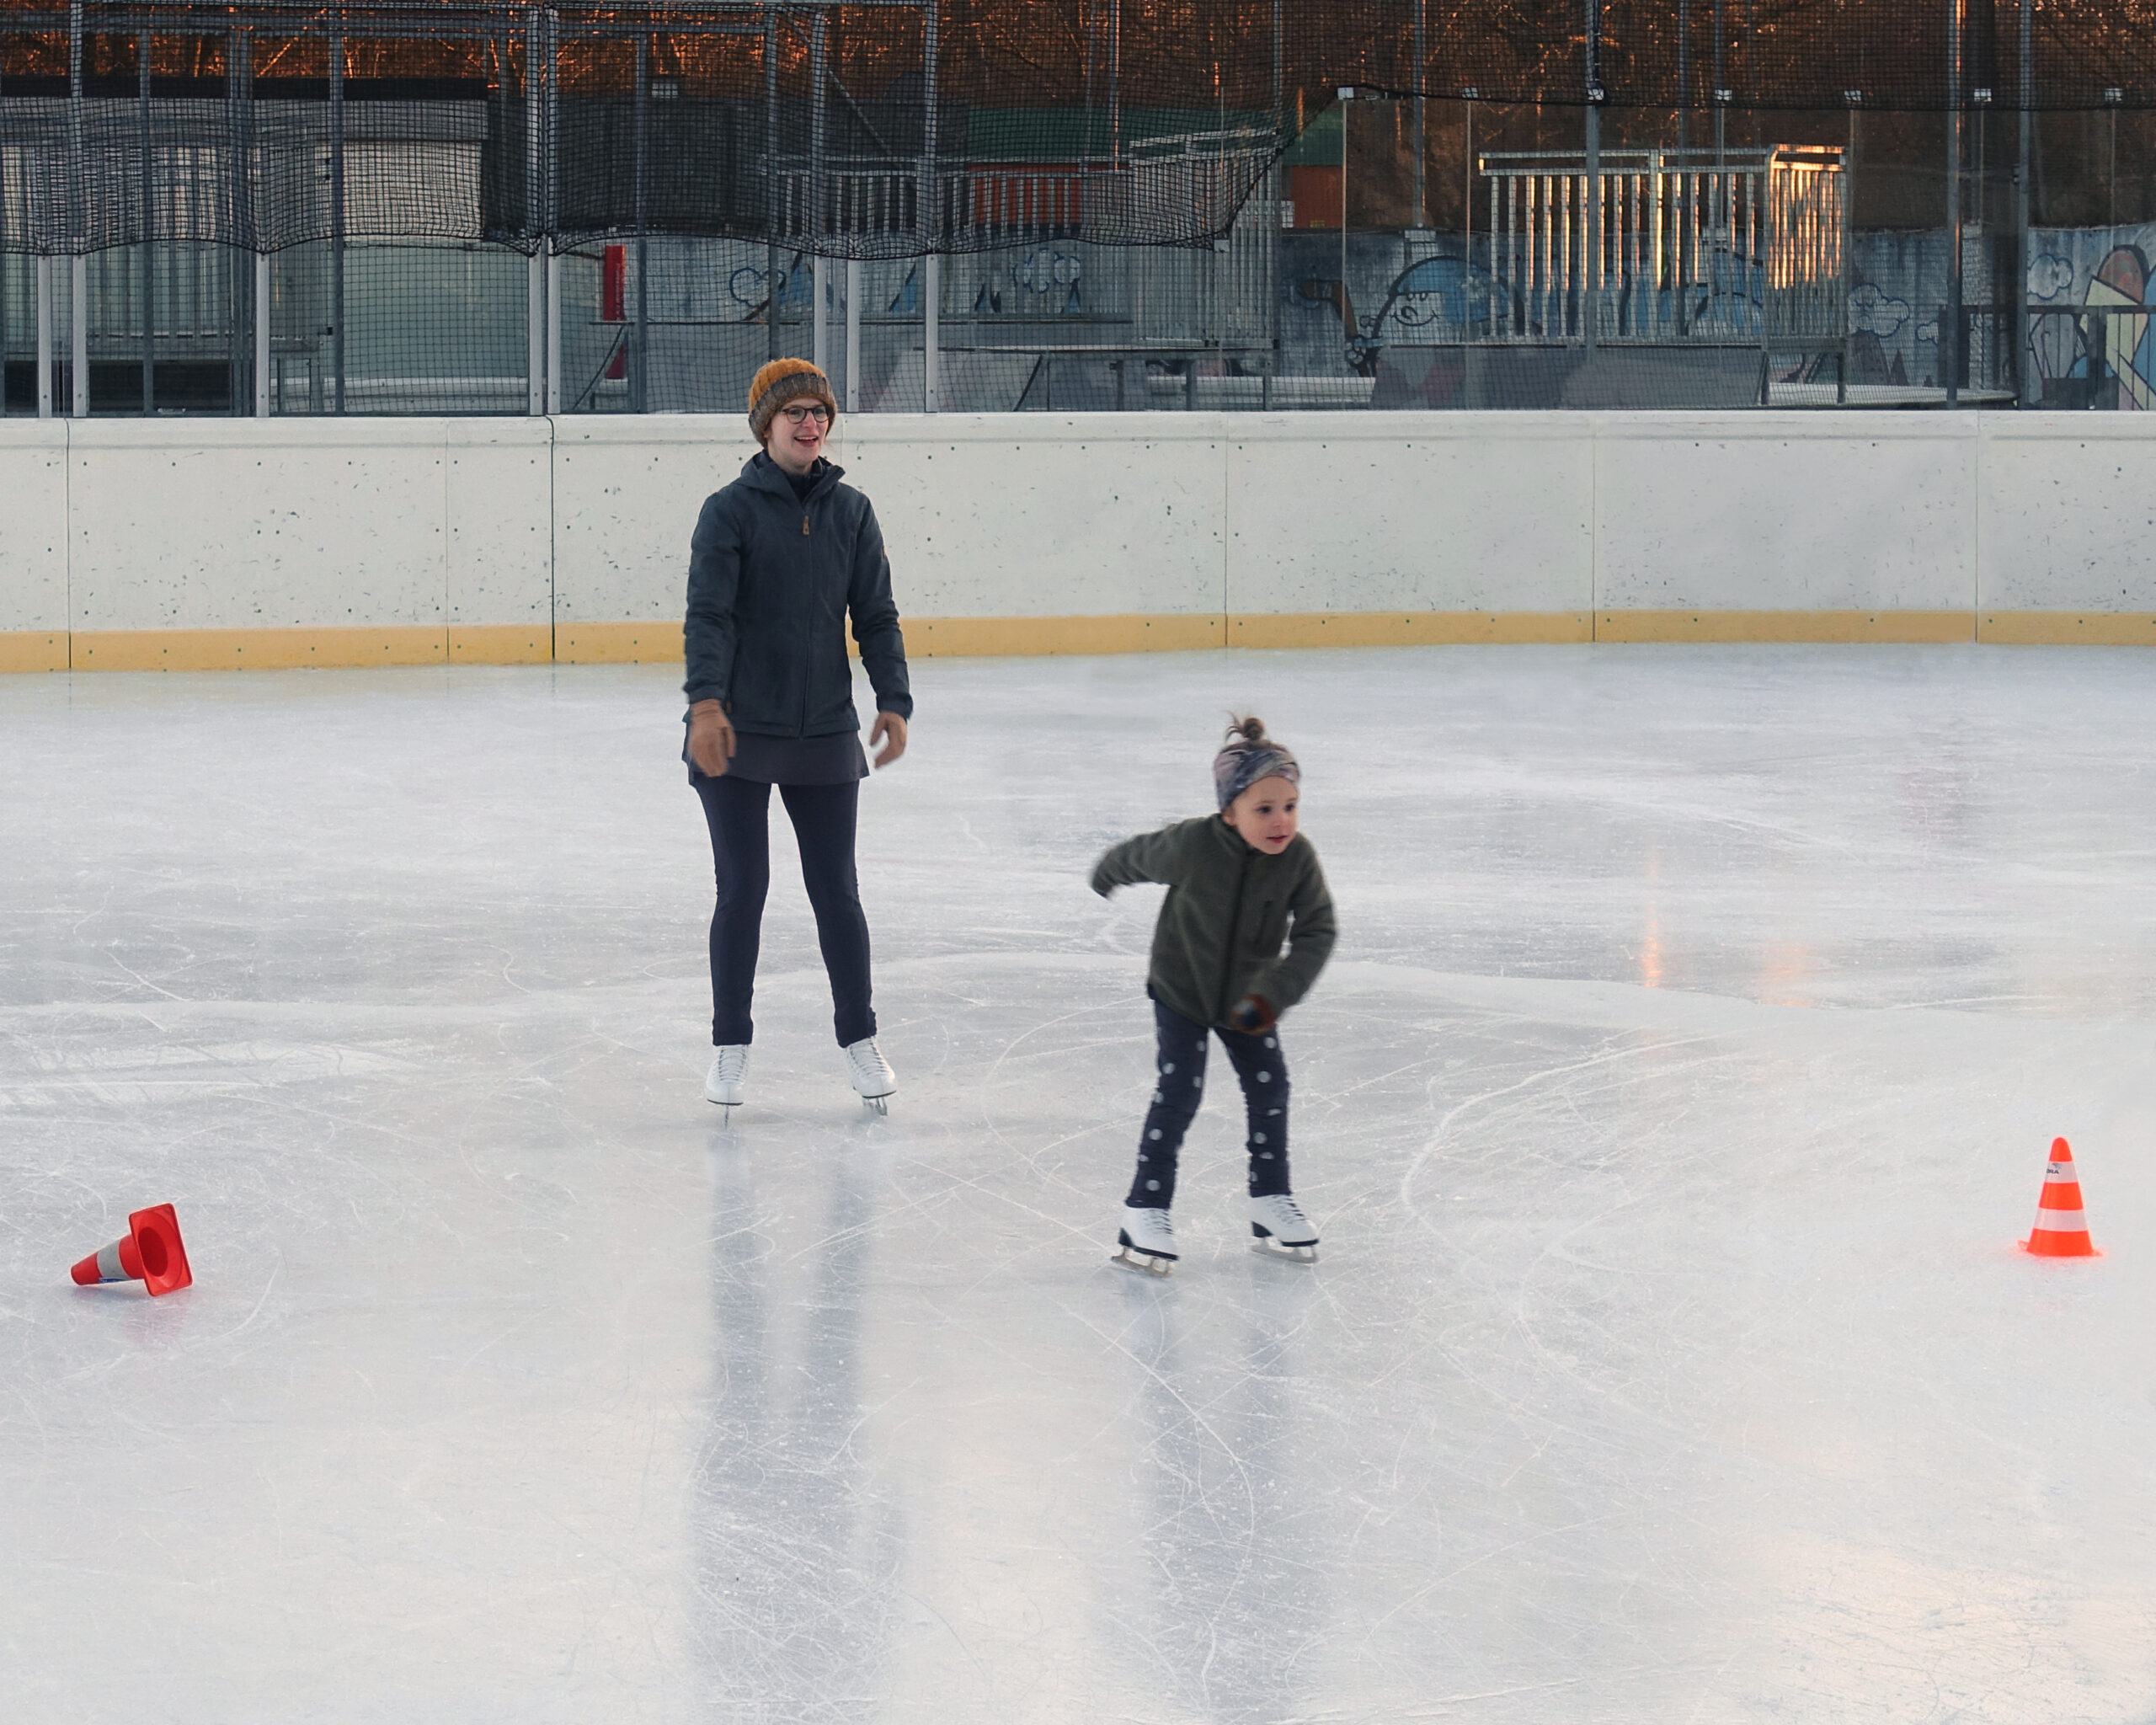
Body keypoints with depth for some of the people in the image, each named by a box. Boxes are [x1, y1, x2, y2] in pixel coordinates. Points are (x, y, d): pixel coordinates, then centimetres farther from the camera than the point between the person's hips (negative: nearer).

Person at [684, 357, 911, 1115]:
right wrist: (707, 701, -25)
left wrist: (893, 700, -3)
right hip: (738, 738, -3)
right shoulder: (730, 510, -6)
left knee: (837, 891, 8)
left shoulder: (851, 512, 6)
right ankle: (731, 1045, 14)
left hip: (826, 738, 3)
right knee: (742, 891, 2)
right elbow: (708, 613, -13)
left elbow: (877, 616, 8)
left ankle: (859, 1039, 20)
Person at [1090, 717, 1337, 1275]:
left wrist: (1273, 994, -31)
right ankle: (1146, 1209, -1)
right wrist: (1106, 877, 15)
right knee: (1179, 1092, -10)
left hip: (1248, 997, 4)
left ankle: (1270, 1201, 19)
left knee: (1269, 1087, 5)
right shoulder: (1191, 846, -29)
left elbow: (1316, 933, -19)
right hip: (1181, 992, -3)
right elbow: (1137, 856, -8)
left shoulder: (1298, 859, -21)